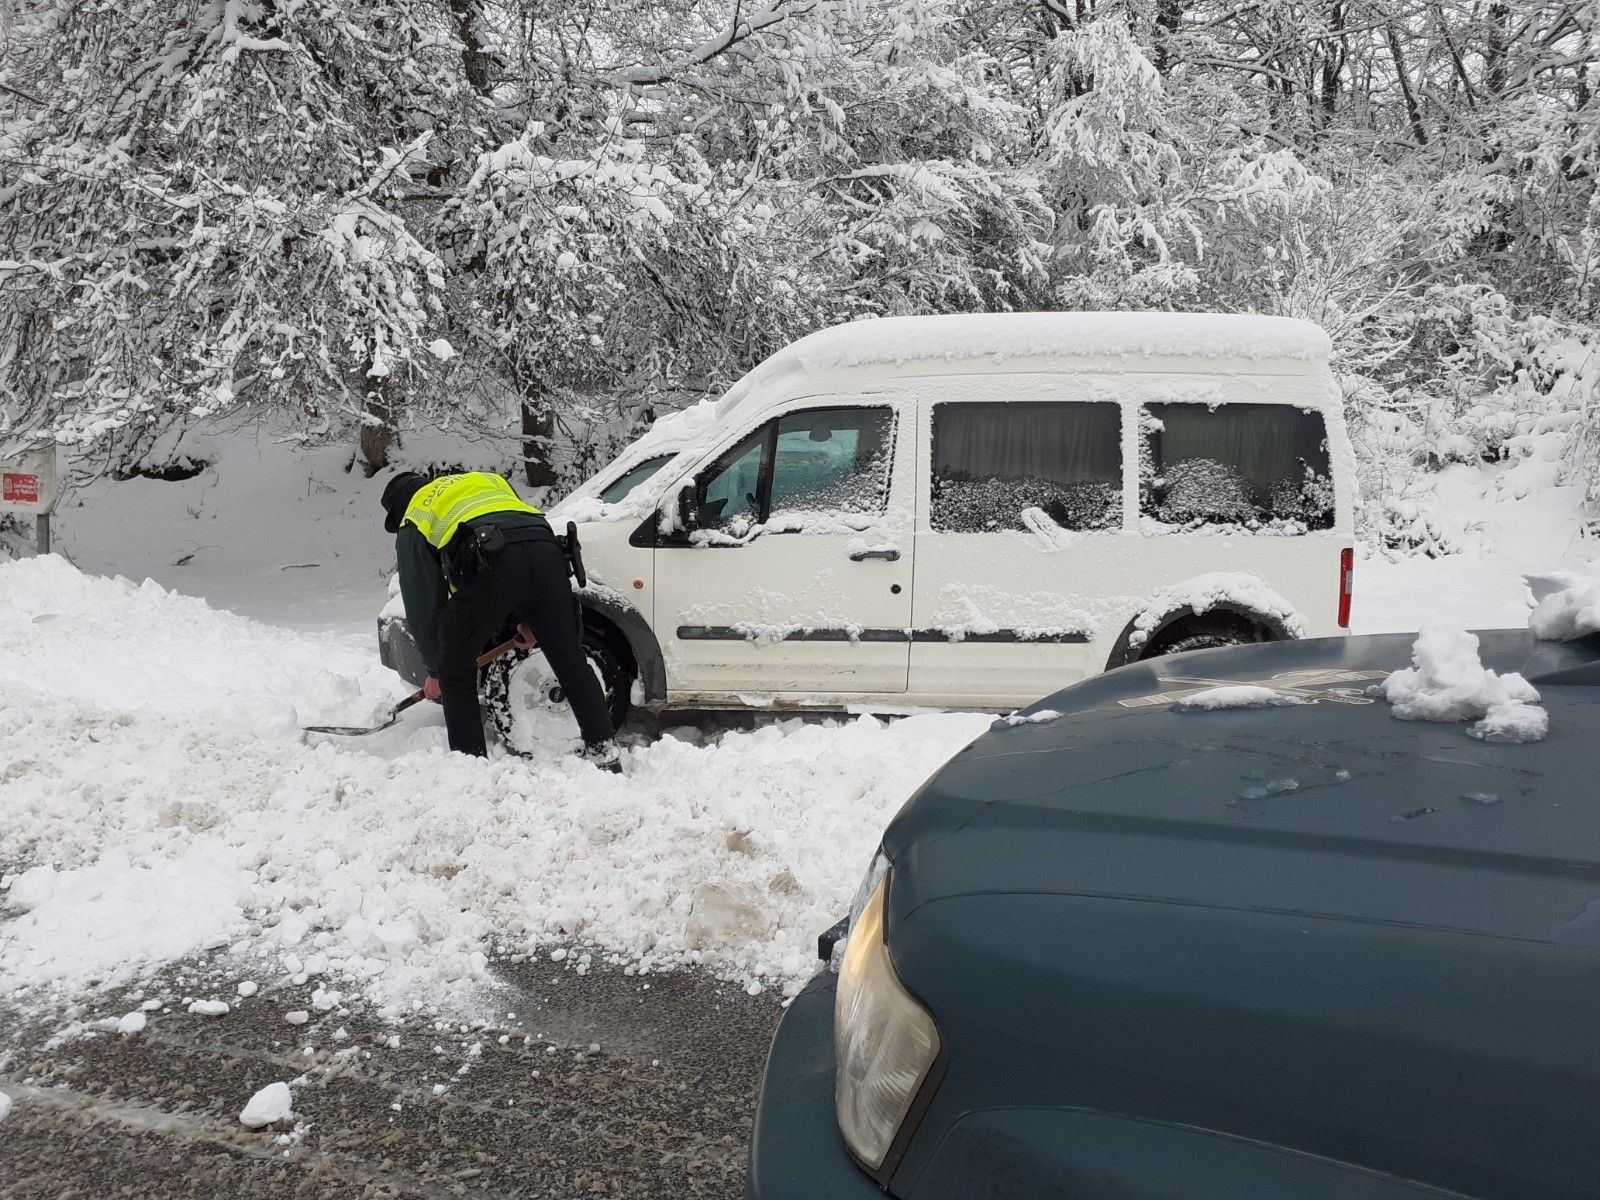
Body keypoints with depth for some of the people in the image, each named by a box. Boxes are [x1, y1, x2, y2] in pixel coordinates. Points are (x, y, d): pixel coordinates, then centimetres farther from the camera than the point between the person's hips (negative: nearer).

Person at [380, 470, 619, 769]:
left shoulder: (413, 520, 28)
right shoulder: (488, 480, 42)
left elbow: (422, 606, 26)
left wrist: (434, 671, 38)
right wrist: (530, 620, 37)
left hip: (492, 562, -4)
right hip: (546, 549, 5)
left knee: (455, 672, 13)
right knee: (571, 662, 15)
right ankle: (605, 756, 17)